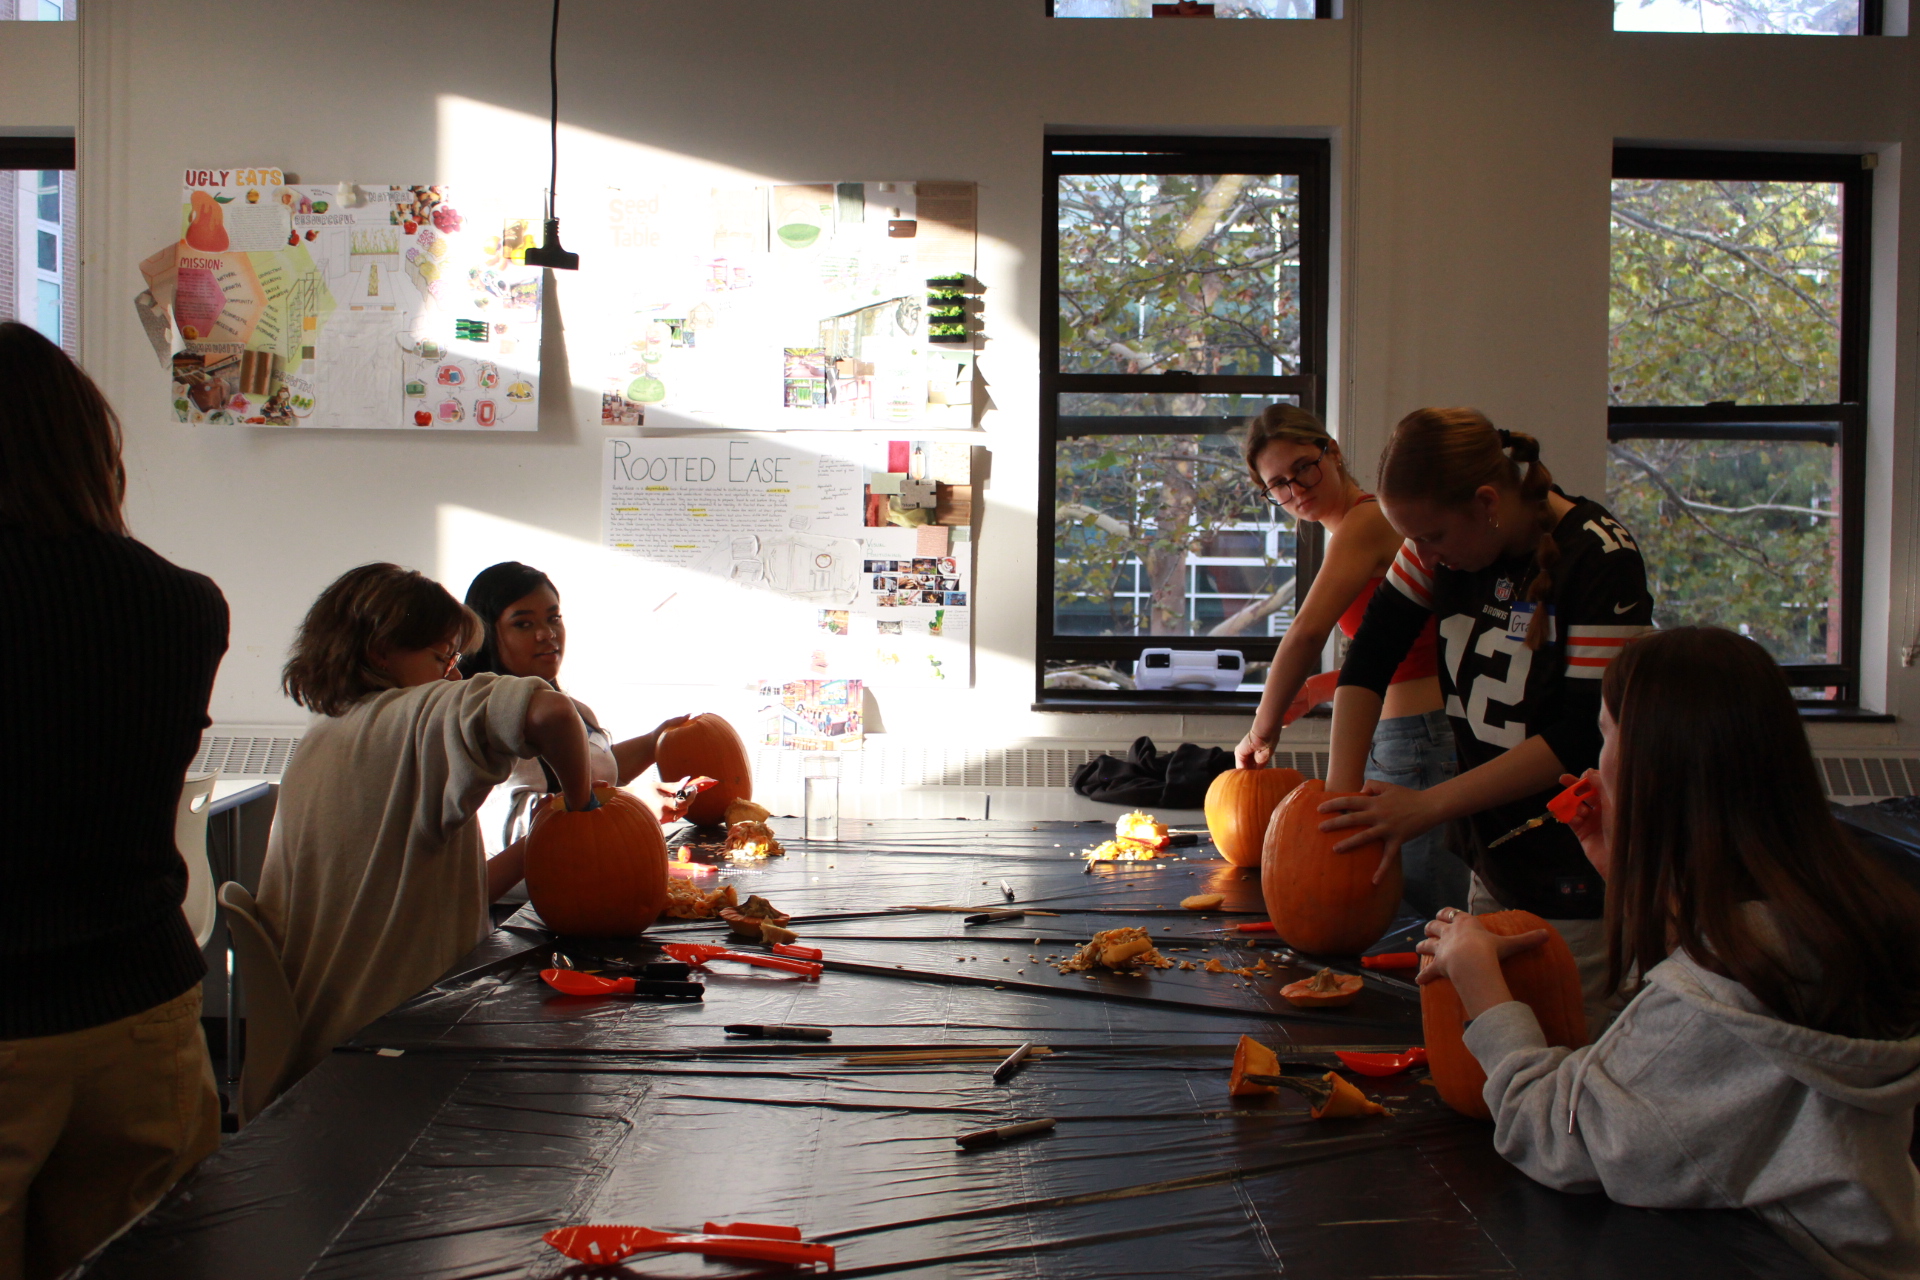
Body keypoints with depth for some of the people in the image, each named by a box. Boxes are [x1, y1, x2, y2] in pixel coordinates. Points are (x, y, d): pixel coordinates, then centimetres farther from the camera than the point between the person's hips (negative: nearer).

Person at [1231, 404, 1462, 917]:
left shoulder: (1367, 520, -13)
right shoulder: (1349, 529, 17)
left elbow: (1306, 634, -24)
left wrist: (1262, 731, -13)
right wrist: (1320, 688, 10)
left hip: (1420, 744, -10)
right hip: (1387, 741, 10)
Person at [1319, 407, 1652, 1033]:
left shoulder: (1600, 560, -18)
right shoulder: (1448, 538, 1)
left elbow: (1585, 736, -22)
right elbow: (1370, 654, 3)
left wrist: (1426, 806, -21)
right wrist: (1343, 792, -8)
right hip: (1495, 874, 6)